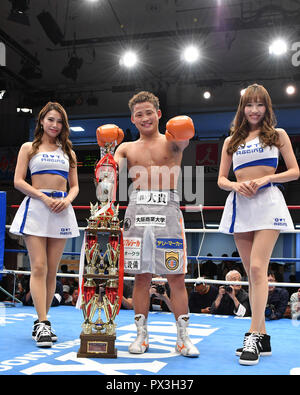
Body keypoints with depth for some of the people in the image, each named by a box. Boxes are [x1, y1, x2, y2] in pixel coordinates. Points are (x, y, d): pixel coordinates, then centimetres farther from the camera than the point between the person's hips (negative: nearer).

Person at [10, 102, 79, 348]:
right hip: (36, 207, -3)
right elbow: (19, 181, 0)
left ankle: (42, 321, 11)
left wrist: (67, 200, -5)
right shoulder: (29, 148, 10)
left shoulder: (68, 152, 19)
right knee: (39, 267, -11)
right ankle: (43, 324, -11)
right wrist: (45, 198, -12)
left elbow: (75, 186, 17)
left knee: (52, 270, 2)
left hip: (62, 210, 3)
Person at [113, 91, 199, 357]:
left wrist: (184, 132, -36)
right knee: (141, 276, 4)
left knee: (176, 277, -1)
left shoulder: (170, 142, 10)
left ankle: (183, 336, 8)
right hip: (138, 210, 2)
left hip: (167, 208, -2)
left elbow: (184, 140, -13)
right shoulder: (127, 148, 17)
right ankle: (142, 334, 14)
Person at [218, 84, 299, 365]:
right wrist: (235, 185, -9)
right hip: (239, 205, 4)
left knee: (257, 268, -17)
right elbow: (221, 179, 14)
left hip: (267, 202, -4)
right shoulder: (231, 141, 17)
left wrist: (266, 178, -11)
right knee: (251, 273, 5)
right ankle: (262, 335, 11)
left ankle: (253, 335, -16)